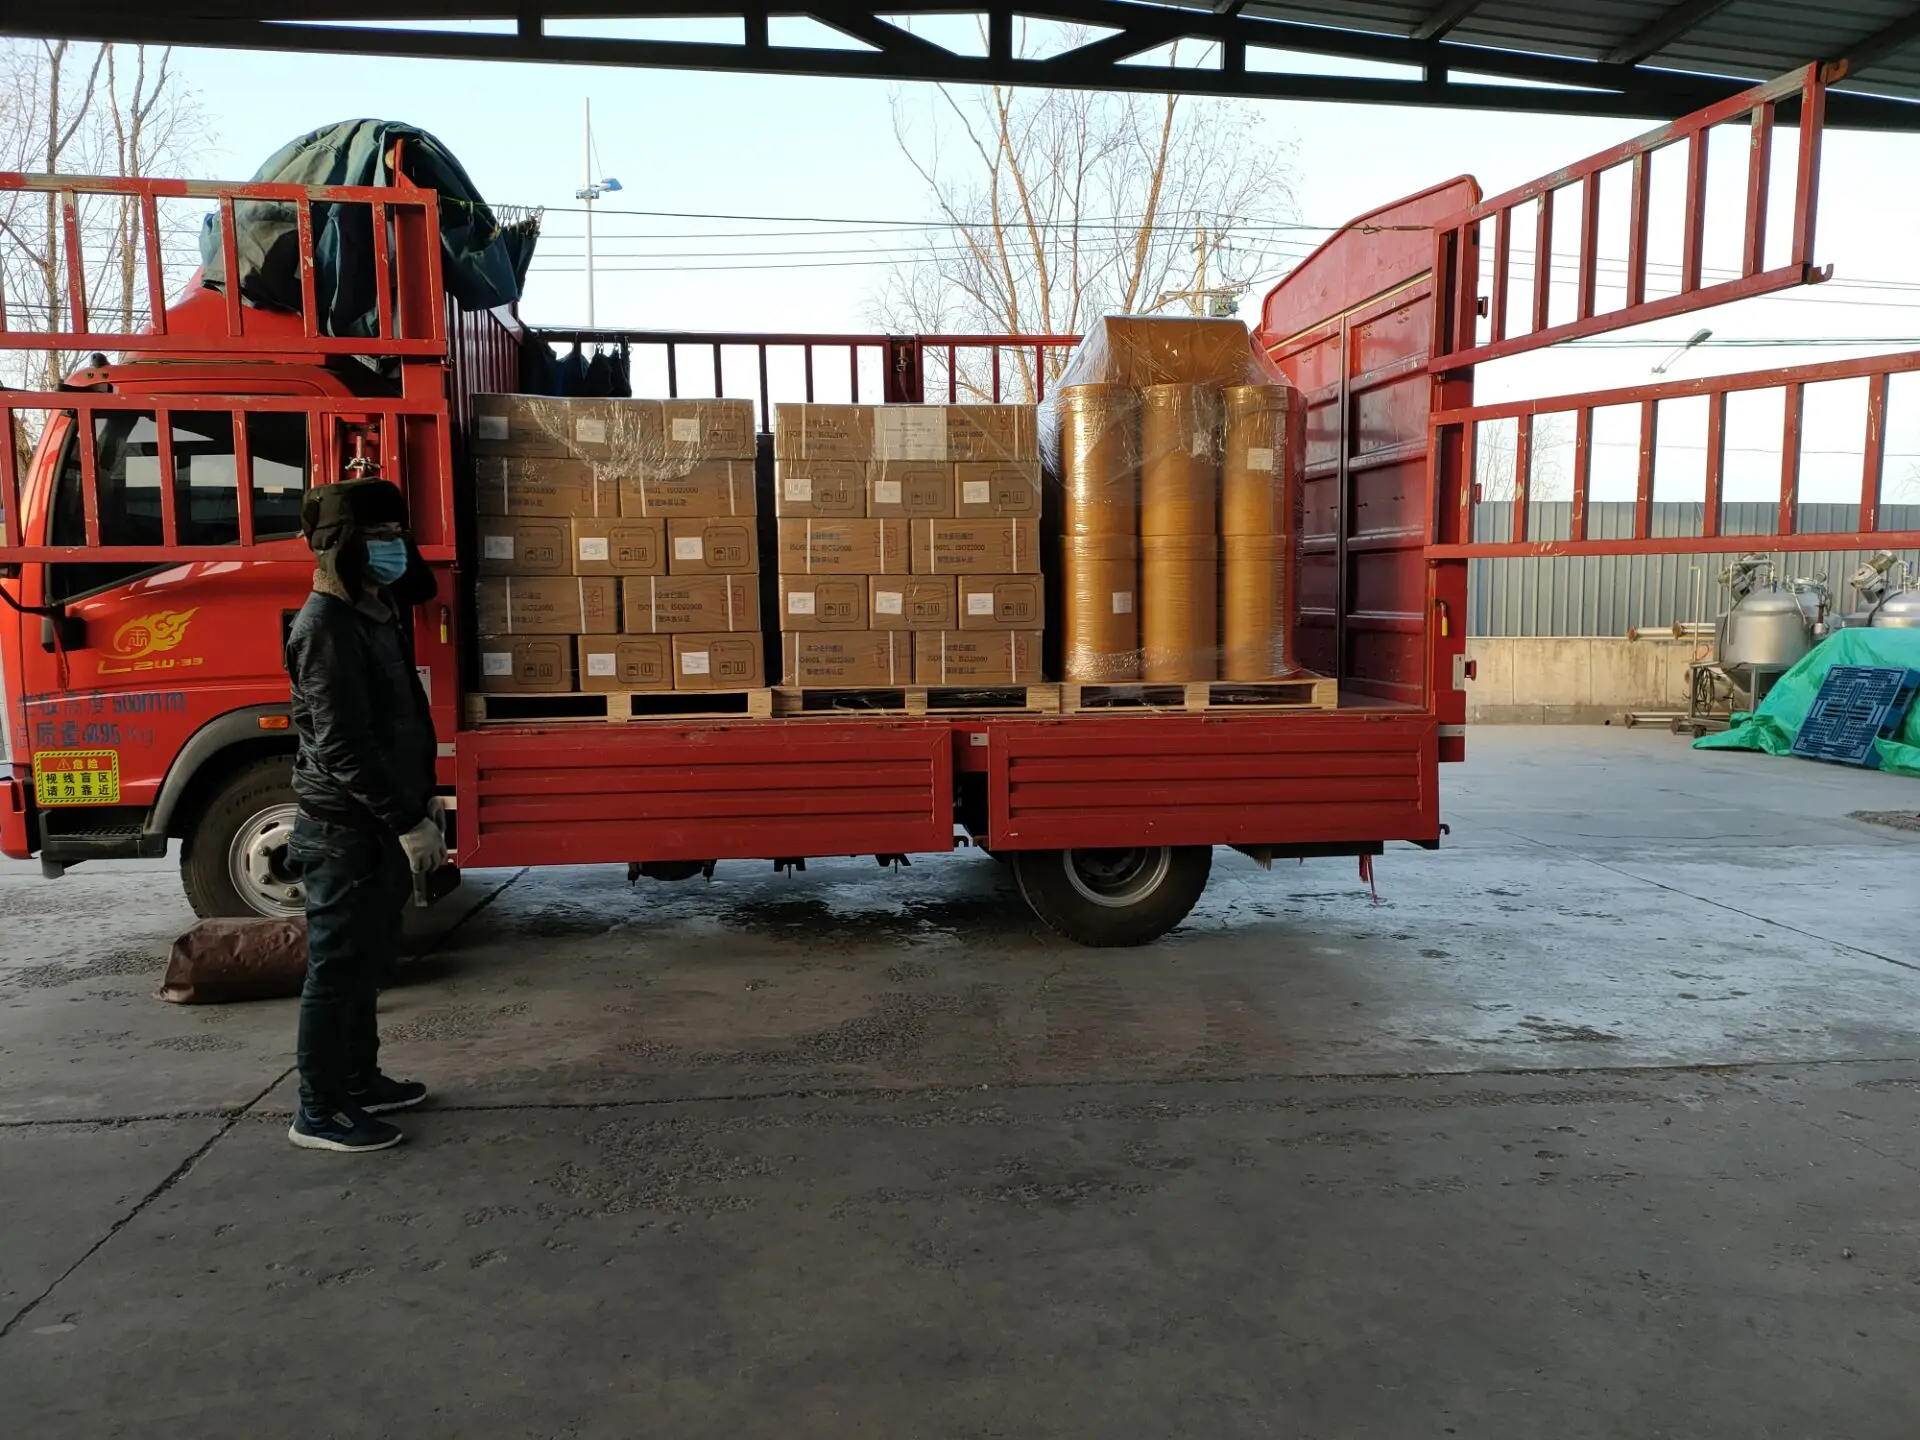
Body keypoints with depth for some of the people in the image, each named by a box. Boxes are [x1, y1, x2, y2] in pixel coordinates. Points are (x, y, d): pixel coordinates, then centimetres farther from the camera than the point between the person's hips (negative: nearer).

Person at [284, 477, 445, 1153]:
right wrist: (406, 822, -23)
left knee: (368, 960, 18)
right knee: (337, 968, -1)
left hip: (380, 824, 10)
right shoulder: (325, 627, -18)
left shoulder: (380, 614, 12)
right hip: (344, 830, -9)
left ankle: (358, 1079, 32)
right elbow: (343, 745, -24)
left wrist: (421, 797, 17)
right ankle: (320, 1113, 10)